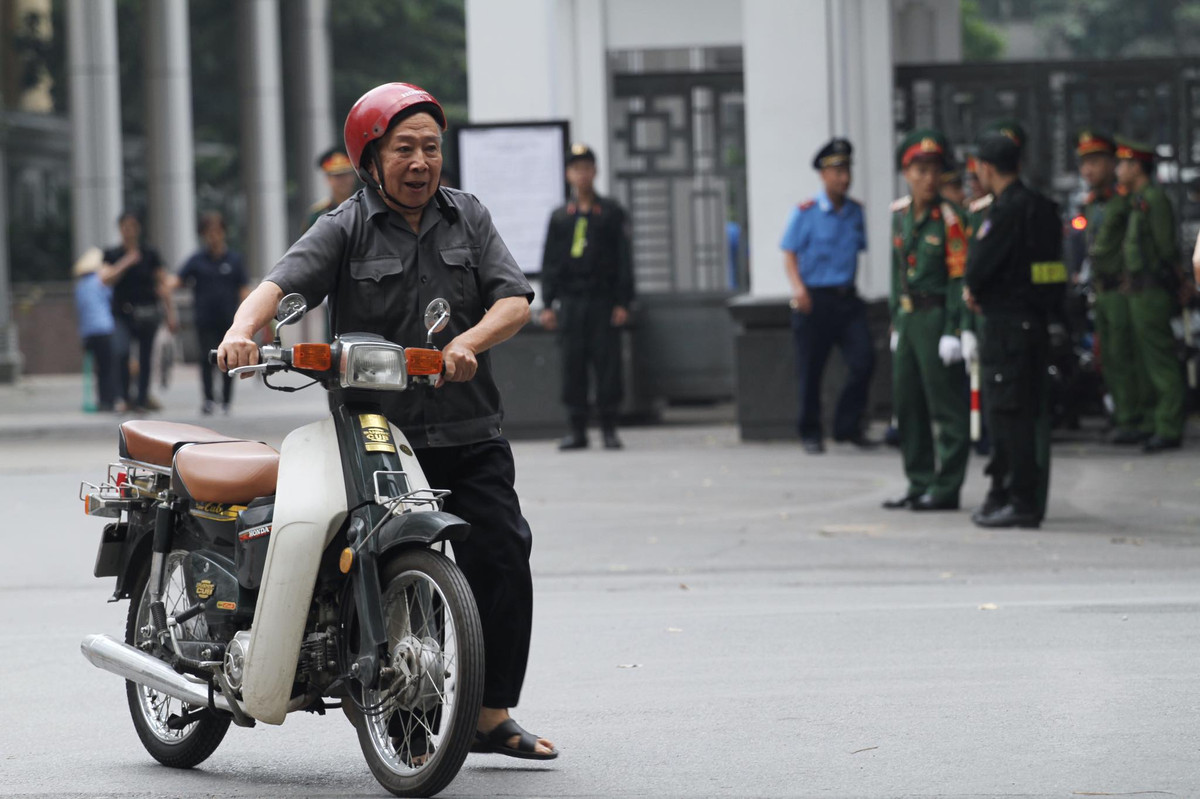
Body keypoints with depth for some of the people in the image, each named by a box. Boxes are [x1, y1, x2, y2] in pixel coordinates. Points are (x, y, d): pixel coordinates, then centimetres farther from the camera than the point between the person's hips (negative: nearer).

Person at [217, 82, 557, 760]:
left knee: (502, 562, -2)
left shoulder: (468, 219, 12)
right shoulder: (346, 230, 1)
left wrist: (469, 341, -18)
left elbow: (515, 300, 3)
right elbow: (282, 283, -14)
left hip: (470, 432, 3)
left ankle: (494, 716, 9)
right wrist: (243, 331, -35)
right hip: (377, 436, -3)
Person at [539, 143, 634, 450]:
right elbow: (550, 262, 11)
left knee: (607, 364, -4)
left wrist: (622, 303, -5)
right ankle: (577, 430, 6)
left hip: (603, 301, -2)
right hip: (570, 303, 2)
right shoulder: (559, 217, 12)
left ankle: (609, 429, 2)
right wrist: (548, 304, 3)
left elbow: (624, 260, 3)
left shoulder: (612, 214, 6)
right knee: (573, 367, 0)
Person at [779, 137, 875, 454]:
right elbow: (789, 253, -4)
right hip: (814, 300, -4)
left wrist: (851, 288, 15)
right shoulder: (805, 212, -4)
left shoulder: (855, 211, 9)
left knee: (863, 360, -8)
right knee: (811, 370, 2)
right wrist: (798, 286, -19)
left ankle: (848, 426, 6)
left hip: (846, 298, 4)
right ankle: (810, 433, 15)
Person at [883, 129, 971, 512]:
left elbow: (958, 278, -13)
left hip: (937, 317, -7)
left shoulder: (948, 218, -11)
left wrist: (953, 332, -18)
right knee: (908, 402, 11)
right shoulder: (899, 214, 10)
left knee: (946, 404, -3)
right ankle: (919, 483, 20)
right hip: (908, 318, 8)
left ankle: (946, 487, 1)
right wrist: (896, 321, 17)